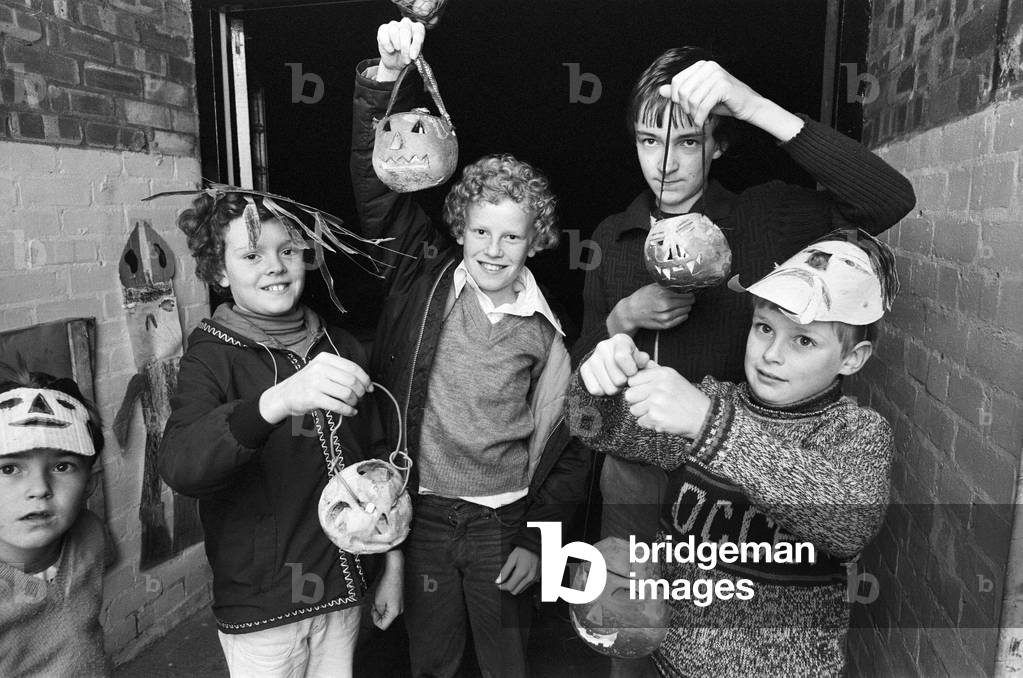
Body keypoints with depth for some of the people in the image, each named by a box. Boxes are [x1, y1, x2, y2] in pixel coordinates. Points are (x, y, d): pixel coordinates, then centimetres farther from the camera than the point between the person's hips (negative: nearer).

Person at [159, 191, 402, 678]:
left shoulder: (340, 349, 1)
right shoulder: (212, 356, -12)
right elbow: (179, 468, -31)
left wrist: (392, 565, 8)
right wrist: (276, 400, -47)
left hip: (343, 588, 4)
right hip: (260, 609, -3)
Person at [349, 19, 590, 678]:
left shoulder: (546, 329, -7)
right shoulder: (425, 276, -7)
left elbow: (568, 442, -2)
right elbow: (380, 184, -13)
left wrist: (539, 540, -3)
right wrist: (386, 78, -25)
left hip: (504, 523, -1)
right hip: (422, 511, 1)